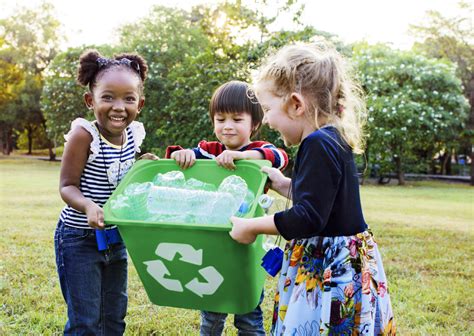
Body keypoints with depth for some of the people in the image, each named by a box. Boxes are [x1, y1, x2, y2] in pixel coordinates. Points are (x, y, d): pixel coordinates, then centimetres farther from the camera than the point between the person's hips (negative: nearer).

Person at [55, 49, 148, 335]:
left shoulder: (134, 134, -3)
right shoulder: (84, 134, -21)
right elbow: (67, 186, -18)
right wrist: (88, 205, -36)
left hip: (116, 237, 6)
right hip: (79, 238, -6)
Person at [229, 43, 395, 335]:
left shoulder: (319, 145, -20)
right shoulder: (332, 140, 10)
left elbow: (309, 218, -24)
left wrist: (252, 226, -14)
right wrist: (283, 185, 21)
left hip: (331, 273, -10)